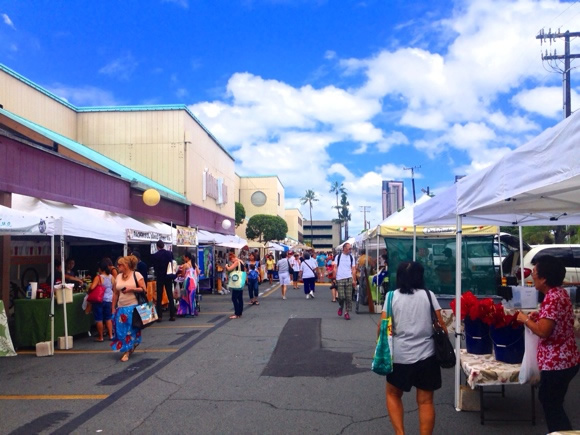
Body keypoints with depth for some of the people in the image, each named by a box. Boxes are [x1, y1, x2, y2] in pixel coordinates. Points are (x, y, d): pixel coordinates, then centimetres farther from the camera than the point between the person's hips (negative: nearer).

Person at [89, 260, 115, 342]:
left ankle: (100, 337, 10)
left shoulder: (98, 277, -14)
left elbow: (92, 287, -24)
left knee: (99, 319, 5)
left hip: (99, 300, -5)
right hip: (109, 300, 5)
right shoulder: (111, 277, 1)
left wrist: (89, 292, -4)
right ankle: (110, 335, 17)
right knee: (108, 318, 16)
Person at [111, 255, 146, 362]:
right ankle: (128, 349, 21)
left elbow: (144, 289, -7)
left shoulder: (136, 275, -5)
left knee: (132, 329, 0)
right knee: (121, 330, 2)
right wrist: (113, 309, 9)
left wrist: (131, 288, -18)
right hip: (121, 308, 5)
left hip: (133, 307, -4)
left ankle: (128, 351, 12)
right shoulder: (118, 277, 9)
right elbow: (115, 294, 11)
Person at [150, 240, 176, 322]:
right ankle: (172, 315, 7)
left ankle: (159, 316, 1)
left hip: (160, 277, -2)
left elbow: (154, 267, -4)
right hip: (169, 277, 2)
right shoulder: (170, 253, -2)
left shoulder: (154, 256, -10)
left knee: (159, 297, 4)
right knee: (170, 296, 7)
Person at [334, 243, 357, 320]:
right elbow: (335, 268, 3)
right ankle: (340, 307, 22)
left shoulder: (351, 257, 8)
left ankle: (347, 312, 9)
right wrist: (334, 278, -4)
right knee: (341, 296, -7)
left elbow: (353, 269, 8)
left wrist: (354, 280, 2)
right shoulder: (338, 256, 4)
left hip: (349, 279, 2)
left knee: (349, 297, -1)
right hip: (340, 279, -2)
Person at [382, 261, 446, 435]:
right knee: (425, 401, 10)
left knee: (393, 395, 19)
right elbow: (440, 325, -1)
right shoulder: (428, 295, -1)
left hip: (399, 356, 0)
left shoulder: (392, 296, -3)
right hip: (426, 355, 1)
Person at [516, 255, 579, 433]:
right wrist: (538, 317, 7)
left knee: (552, 405, 5)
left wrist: (525, 319, -12)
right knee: (549, 400, 23)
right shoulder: (560, 292, 7)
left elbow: (543, 331, -27)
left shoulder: (552, 298, -23)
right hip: (565, 359, 10)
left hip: (556, 363, -10)